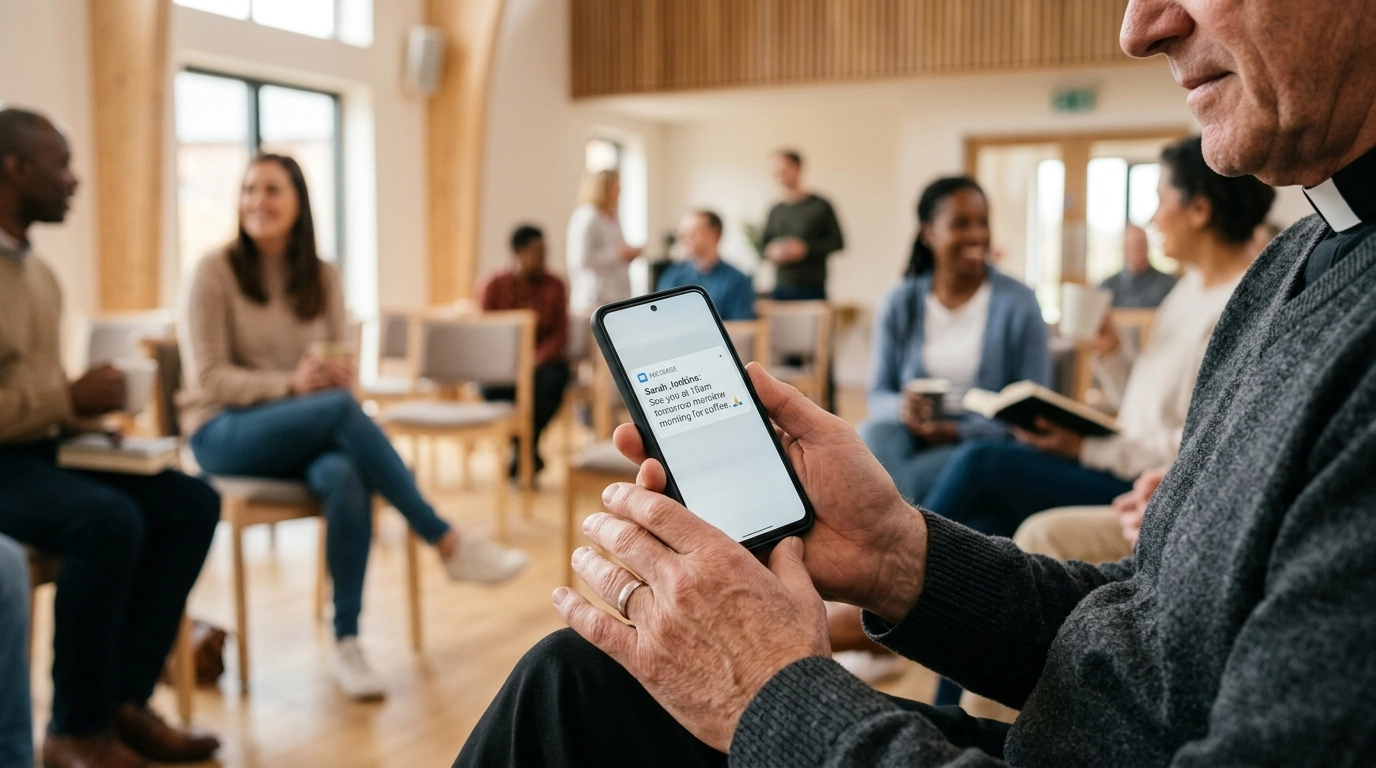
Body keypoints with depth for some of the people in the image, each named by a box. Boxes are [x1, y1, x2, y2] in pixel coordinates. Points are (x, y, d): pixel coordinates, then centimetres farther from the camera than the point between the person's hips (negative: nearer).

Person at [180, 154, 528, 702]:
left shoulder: (322, 278, 8)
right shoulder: (215, 272, -3)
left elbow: (340, 369, 9)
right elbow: (207, 378, -9)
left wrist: (333, 371, -17)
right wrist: (290, 384, -24)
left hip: (308, 432, 3)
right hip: (225, 434, -3)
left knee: (345, 478, -35)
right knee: (339, 408, -34)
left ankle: (347, 642, -29)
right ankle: (448, 544, -31)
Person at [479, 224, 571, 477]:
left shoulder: (554, 285, 1)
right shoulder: (495, 286, -1)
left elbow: (560, 333, -2)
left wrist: (538, 358, -20)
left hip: (543, 359, 0)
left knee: (552, 380, -35)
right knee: (492, 387, -34)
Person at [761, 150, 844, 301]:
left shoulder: (820, 206, 1)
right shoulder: (775, 211, 13)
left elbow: (837, 242, -2)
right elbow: (764, 244, 18)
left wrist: (805, 248, -14)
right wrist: (771, 252, -6)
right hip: (781, 288, 3)